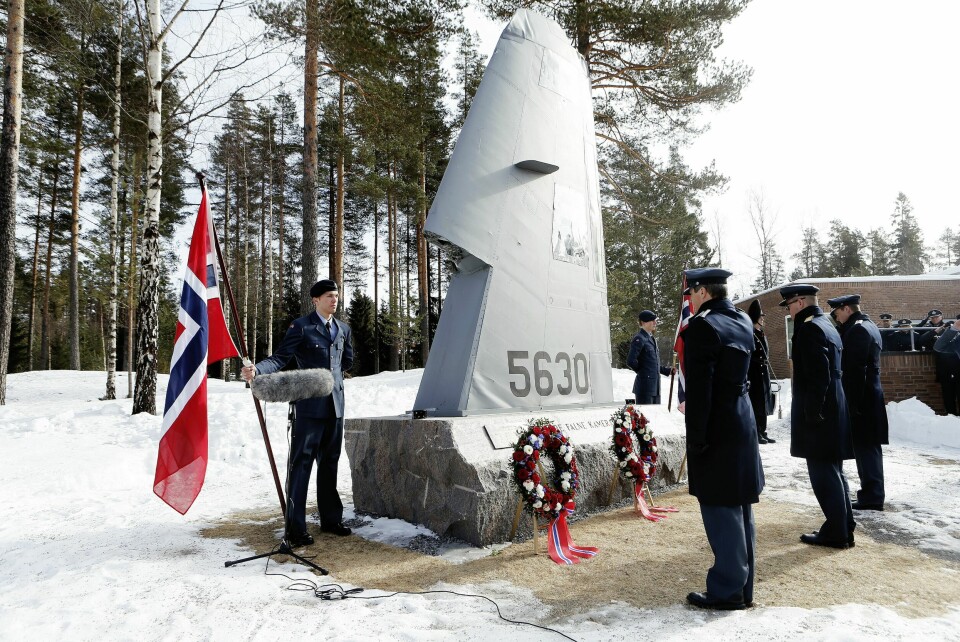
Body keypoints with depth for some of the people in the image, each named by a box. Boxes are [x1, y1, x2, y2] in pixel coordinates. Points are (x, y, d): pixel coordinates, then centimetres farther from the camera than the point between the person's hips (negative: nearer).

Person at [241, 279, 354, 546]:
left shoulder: (343, 329, 12)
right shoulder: (301, 326, -5)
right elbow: (280, 358, -13)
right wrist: (256, 370, -29)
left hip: (335, 403, 6)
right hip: (310, 404, -6)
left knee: (329, 463, 14)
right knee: (301, 463, -4)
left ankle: (330, 519, 24)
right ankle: (295, 527, 3)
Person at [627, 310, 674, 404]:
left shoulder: (651, 339, 16)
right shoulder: (639, 339, -12)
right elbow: (631, 362, -21)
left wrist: (668, 370, 15)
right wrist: (642, 371, -6)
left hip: (655, 387, 9)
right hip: (644, 387, -9)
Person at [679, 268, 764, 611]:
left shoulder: (702, 327, -17)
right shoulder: (743, 322, 9)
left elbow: (699, 388, -19)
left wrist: (696, 441, -15)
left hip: (717, 431, -9)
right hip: (743, 425, 9)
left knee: (720, 511, 2)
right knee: (740, 510, 15)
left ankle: (727, 590, 13)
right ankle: (743, 588, 27)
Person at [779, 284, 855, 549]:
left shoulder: (810, 328, -16)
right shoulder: (826, 324, 15)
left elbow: (818, 376, -22)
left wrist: (811, 414, -19)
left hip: (818, 414, -10)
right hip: (833, 411, 10)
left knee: (824, 474, -1)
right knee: (833, 472, 17)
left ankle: (836, 533, 7)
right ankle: (844, 527, 26)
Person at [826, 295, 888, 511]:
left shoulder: (857, 329, -16)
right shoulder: (869, 326, 15)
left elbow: (855, 369, -21)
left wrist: (852, 402, -20)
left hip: (861, 398, -10)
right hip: (870, 395, 10)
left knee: (864, 447, -4)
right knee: (869, 446, 15)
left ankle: (871, 497, 1)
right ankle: (873, 493, 24)